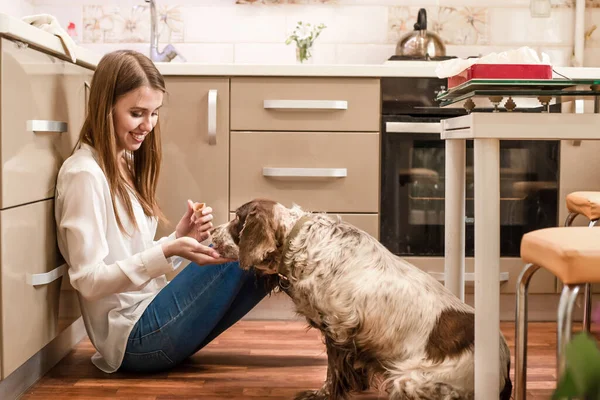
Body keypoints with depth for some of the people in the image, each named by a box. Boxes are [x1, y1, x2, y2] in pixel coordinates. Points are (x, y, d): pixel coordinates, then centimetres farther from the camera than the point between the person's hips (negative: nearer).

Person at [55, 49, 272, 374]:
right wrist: (169, 251, -27)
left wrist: (179, 238, -5)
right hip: (135, 338, -9)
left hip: (149, 318, 9)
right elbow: (88, 281, -18)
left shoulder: (125, 164, 14)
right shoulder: (85, 174, -14)